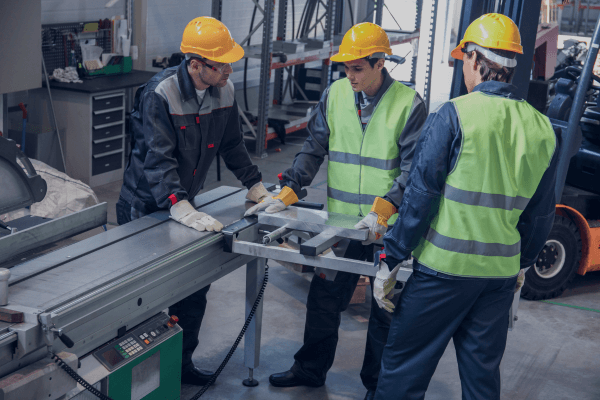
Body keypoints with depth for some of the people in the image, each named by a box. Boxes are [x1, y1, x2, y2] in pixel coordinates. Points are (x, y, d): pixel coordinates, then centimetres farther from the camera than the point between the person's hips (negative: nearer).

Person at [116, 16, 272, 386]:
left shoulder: (224, 92, -4)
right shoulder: (159, 95, -25)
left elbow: (233, 146, 11)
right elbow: (158, 160, -33)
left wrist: (257, 187, 8)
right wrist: (183, 211, -43)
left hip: (183, 202, 7)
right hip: (145, 207, -6)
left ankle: (181, 362, 24)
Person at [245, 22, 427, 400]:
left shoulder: (409, 104, -11)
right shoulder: (335, 94, 0)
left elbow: (413, 168, -13)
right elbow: (314, 149, 4)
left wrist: (382, 211, -25)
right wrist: (287, 193, -7)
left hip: (388, 226, -3)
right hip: (341, 220, 4)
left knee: (386, 306, 10)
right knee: (324, 298, 13)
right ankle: (311, 368, 34)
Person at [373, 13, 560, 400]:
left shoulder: (453, 115, -12)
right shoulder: (543, 129, 4)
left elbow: (421, 194, -11)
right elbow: (541, 213, 12)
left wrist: (393, 256, -4)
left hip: (444, 267, -5)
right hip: (501, 273, 5)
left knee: (404, 365, 6)